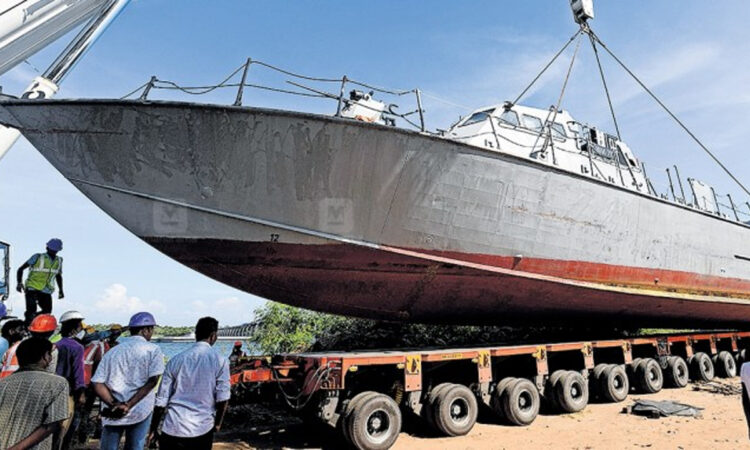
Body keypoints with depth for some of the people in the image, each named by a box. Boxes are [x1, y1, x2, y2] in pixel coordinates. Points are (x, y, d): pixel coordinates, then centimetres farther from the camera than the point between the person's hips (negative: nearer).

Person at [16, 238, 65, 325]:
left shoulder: (59, 261, 7)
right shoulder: (37, 257, -6)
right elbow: (21, 269, -4)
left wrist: (61, 290, 17)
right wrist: (19, 283, -17)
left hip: (46, 292, 4)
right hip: (32, 289, -4)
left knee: (47, 312, -4)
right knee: (31, 311, -16)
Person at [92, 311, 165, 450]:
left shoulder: (112, 351, 8)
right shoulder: (153, 349, -4)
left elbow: (98, 384, -2)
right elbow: (152, 381, -15)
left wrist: (114, 405, -11)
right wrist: (128, 405, -14)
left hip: (113, 413, 3)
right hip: (140, 411, -3)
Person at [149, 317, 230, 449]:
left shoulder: (176, 360, 2)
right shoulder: (220, 361, -6)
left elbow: (161, 401, 4)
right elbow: (222, 399, -8)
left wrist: (153, 430, 14)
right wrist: (217, 424, 7)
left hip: (172, 429, 2)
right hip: (202, 430, -1)